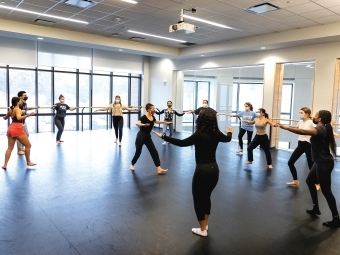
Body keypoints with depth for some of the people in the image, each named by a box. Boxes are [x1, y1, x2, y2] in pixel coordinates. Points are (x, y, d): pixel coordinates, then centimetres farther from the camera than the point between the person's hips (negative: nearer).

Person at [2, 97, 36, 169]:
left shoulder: (11, 110, 16)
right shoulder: (18, 109, -8)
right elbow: (19, 118, -27)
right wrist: (28, 115, -34)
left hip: (10, 128, 9)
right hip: (17, 129, -8)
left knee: (10, 148, 11)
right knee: (28, 145, 4)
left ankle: (5, 164, 5)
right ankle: (28, 162, 10)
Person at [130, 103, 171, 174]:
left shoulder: (152, 117, 4)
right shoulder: (144, 117, -19)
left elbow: (156, 121, 27)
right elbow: (137, 123, -35)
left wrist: (165, 122, 34)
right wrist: (144, 124, -53)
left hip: (148, 136, 7)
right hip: (141, 136, -7)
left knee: (154, 152, -1)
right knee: (138, 152, 5)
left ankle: (159, 168, -2)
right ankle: (132, 164, 33)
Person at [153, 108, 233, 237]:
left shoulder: (199, 135, -18)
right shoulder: (217, 134, 0)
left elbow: (181, 143, -15)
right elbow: (227, 139, 21)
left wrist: (163, 136, -9)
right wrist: (229, 132, 45)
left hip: (202, 170, -6)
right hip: (214, 169, 7)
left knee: (198, 199, 11)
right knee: (206, 197, 23)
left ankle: (202, 229, 24)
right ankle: (205, 225, 38)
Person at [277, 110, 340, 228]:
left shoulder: (320, 129, -21)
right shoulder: (323, 128, 8)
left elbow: (303, 132, -36)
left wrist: (284, 127, -38)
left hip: (324, 163, -11)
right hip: (320, 162, 11)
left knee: (326, 190, -2)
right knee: (310, 181, 22)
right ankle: (316, 208, 32)